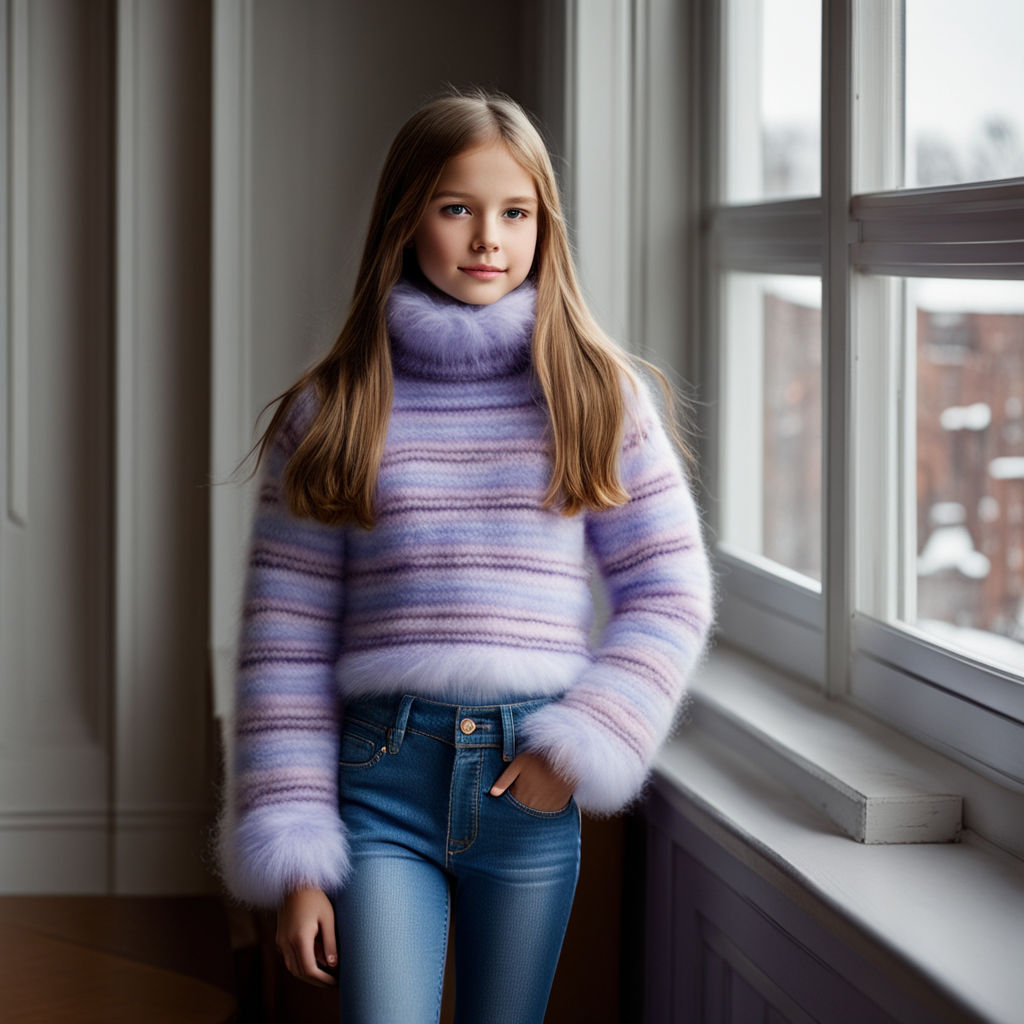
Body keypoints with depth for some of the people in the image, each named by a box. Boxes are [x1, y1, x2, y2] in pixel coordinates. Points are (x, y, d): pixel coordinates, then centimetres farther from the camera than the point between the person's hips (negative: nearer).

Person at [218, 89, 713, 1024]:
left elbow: (670, 595, 5)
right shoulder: (330, 413, 2)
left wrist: (580, 747, -8)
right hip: (381, 776, -1)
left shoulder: (598, 397, 4)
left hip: (528, 782, 1)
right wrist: (293, 859, -3)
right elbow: (285, 640, 2)